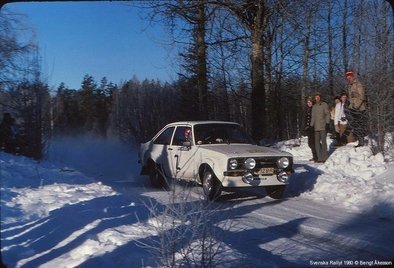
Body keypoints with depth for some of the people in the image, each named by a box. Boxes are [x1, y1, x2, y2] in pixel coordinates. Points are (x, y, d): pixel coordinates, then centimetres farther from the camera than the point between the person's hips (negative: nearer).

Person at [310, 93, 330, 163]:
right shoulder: (314, 106, 18)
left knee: (323, 141, -8)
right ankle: (319, 157, 7)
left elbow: (327, 114, -3)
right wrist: (311, 125, 15)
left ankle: (324, 157, -3)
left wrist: (327, 123, -12)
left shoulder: (324, 105, 2)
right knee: (317, 142, 2)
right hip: (316, 127, 5)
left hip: (323, 126, -5)